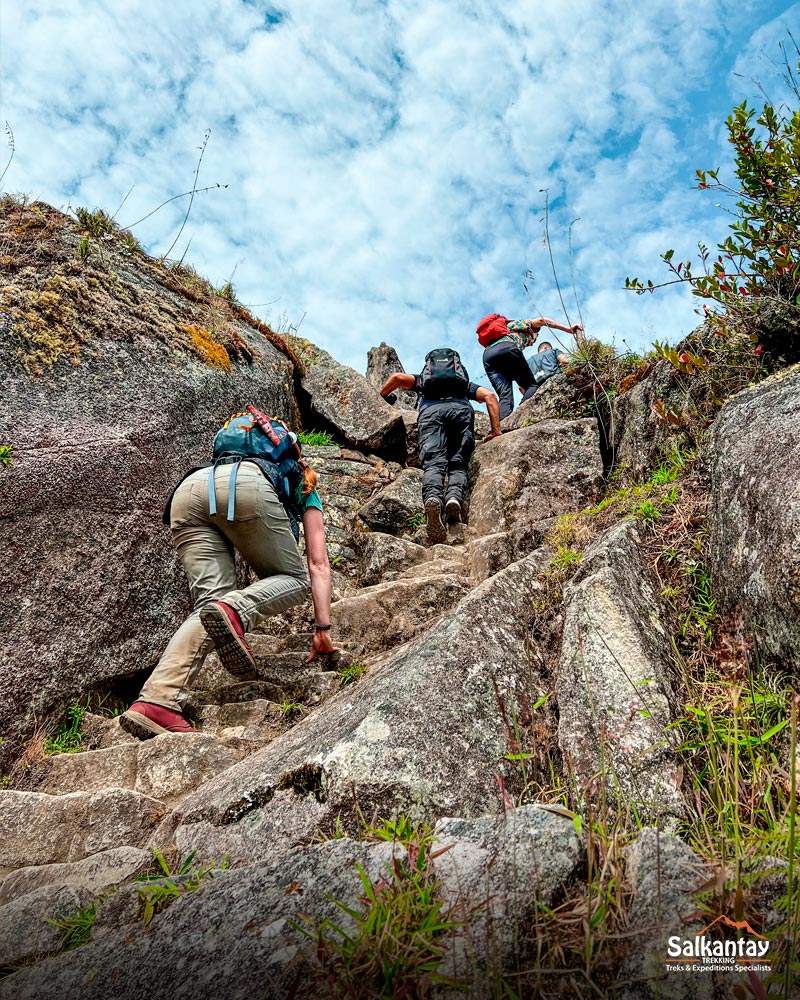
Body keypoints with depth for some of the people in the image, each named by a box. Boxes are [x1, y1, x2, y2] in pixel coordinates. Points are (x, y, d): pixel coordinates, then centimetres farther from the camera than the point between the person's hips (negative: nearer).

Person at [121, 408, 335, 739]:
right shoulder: (303, 487, 35)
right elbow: (319, 564, 21)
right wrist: (323, 629, 20)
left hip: (187, 489, 5)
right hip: (247, 484, -5)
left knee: (211, 602, 3)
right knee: (294, 579, 12)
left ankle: (155, 701, -18)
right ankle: (234, 610, -20)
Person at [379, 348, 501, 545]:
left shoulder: (421, 381, 41)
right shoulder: (467, 385, 41)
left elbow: (398, 377, 22)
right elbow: (490, 396, 22)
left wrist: (381, 397, 35)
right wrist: (496, 431, 18)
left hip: (430, 409, 0)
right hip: (461, 408, 1)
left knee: (433, 463, -17)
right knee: (458, 464, -2)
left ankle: (432, 498, -48)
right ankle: (454, 498, -33)